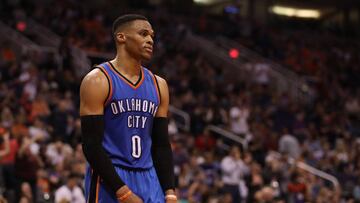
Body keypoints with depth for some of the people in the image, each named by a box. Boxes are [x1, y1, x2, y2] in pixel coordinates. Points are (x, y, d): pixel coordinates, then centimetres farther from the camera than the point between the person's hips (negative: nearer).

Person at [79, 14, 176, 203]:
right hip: (109, 180, -6)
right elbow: (91, 145, -13)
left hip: (149, 180, 6)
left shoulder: (158, 85, 11)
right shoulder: (98, 81, -8)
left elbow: (161, 145, 14)